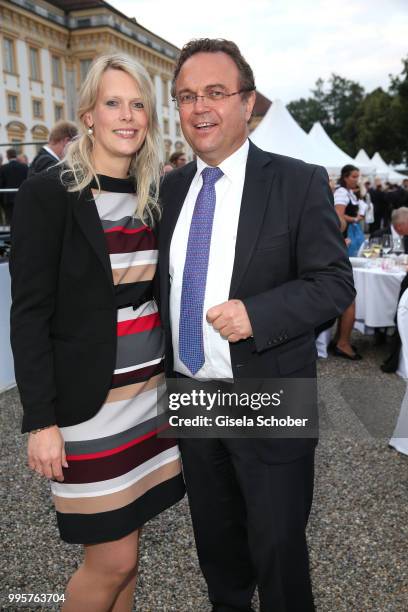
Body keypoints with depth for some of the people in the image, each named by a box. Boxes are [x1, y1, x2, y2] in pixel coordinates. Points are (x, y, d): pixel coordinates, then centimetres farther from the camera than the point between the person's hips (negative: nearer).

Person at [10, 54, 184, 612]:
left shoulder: (152, 196, 8)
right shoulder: (48, 194, -10)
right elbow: (29, 316, -12)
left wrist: (176, 376, 10)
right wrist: (41, 420, -14)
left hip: (150, 392, 6)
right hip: (86, 399, -5)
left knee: (125, 547, 16)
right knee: (113, 561, 5)